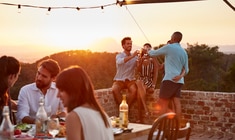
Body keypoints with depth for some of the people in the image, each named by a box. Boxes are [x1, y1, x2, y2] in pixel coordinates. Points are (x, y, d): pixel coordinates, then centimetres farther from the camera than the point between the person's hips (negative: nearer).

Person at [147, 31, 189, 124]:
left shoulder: (169, 47, -2)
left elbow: (153, 53, 9)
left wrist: (148, 51, 27)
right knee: (176, 103, -1)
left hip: (170, 79, -7)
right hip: (179, 81, 7)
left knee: (162, 103, -3)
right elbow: (186, 69, 20)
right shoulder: (184, 52, 19)